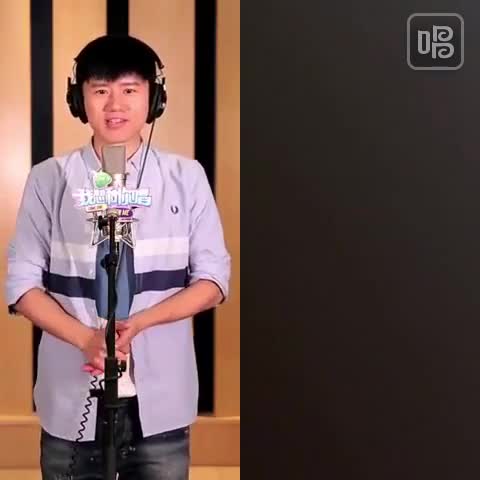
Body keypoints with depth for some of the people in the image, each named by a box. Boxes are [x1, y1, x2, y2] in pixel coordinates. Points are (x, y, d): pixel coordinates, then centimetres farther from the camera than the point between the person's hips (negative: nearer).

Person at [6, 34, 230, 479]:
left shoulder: (186, 177, -1)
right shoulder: (49, 180, -1)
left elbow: (213, 280, 1)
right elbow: (22, 283, 0)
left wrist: (139, 323, -14)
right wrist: (85, 339, -15)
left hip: (161, 403, 0)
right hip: (72, 402, 0)